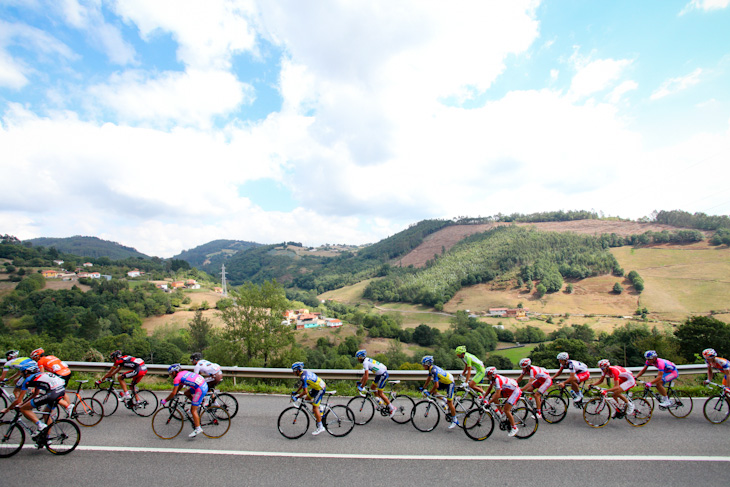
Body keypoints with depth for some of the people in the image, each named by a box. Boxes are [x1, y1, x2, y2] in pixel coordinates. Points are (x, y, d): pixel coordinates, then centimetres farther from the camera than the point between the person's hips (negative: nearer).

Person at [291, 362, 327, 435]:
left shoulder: (303, 377, -24)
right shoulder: (304, 372, 4)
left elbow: (305, 392, -28)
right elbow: (302, 385, 20)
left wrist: (297, 397, -18)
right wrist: (296, 392, 19)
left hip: (320, 389, -10)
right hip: (316, 387, 10)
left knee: (315, 407, -8)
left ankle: (320, 427, -2)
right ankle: (320, 414, 30)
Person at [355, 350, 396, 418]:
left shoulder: (365, 362, -17)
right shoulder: (367, 360, 12)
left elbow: (366, 376, -23)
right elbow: (365, 374, 21)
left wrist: (362, 387, -16)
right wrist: (360, 382, 23)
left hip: (383, 375, -10)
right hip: (380, 374, 10)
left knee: (379, 393, -3)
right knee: (372, 387, 15)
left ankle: (392, 408, 7)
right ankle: (382, 402, 24)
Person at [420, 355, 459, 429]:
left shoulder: (434, 370, -31)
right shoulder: (431, 368, -3)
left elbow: (436, 385, -33)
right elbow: (429, 379, 12)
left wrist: (429, 392, -21)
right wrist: (423, 388, 14)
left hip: (450, 383, -9)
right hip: (444, 382, 9)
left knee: (449, 403, -5)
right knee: (433, 391, 3)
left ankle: (455, 421, 9)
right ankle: (446, 401, 18)